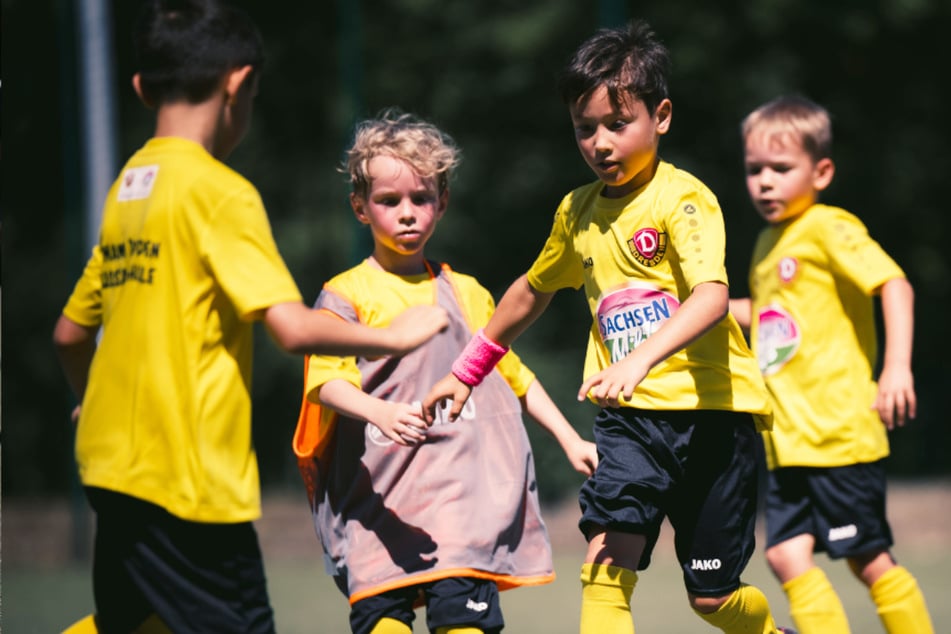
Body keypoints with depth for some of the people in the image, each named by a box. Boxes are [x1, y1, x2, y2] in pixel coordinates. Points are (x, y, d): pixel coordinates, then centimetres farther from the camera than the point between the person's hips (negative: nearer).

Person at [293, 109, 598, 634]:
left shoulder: (466, 294, 17)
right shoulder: (346, 295, 3)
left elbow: (513, 375, 27)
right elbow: (327, 381, -11)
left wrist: (569, 439, 23)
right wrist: (381, 413, -30)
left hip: (461, 485, 2)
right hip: (376, 488, -1)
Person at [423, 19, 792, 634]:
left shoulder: (683, 197, -11)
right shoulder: (578, 211, 10)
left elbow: (713, 297, -27)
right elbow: (534, 289, 29)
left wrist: (641, 358, -42)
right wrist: (468, 371, 33)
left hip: (711, 410, -4)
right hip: (631, 418, 4)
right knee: (606, 566, -19)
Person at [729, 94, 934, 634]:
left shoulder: (830, 229, -9)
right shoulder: (768, 242, 16)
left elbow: (895, 285, -21)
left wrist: (897, 368, -31)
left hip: (840, 432, -8)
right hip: (789, 441, 8)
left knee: (868, 559, -2)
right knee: (788, 554, -3)